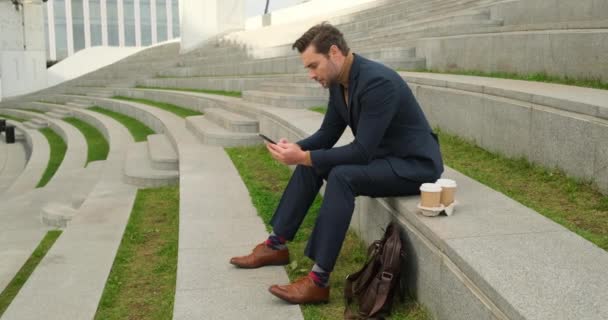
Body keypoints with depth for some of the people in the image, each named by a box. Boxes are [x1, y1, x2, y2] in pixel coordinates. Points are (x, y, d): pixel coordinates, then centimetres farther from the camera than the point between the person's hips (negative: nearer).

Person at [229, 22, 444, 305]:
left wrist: (303, 157, -28)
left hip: (414, 164, -9)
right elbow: (328, 134, 9)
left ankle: (319, 280, -25)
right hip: (381, 155, 9)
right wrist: (297, 149, -11)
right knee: (311, 162, 4)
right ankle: (276, 245, 12)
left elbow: (362, 152, -30)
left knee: (341, 176, -31)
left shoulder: (378, 82, -28)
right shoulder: (338, 82, 0)